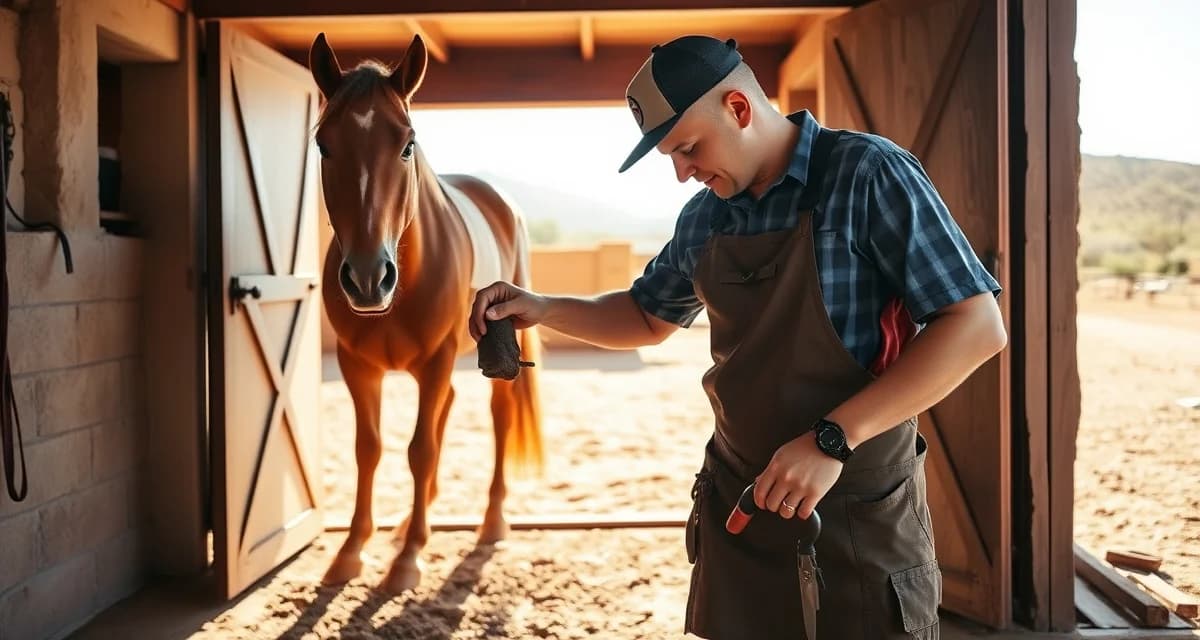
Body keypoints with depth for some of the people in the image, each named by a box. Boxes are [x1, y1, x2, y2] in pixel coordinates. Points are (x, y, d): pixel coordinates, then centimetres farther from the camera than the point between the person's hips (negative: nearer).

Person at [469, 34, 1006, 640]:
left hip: (860, 520, -5)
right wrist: (541, 308, 5)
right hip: (737, 505, 5)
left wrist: (832, 439, -24)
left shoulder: (867, 174, -14)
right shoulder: (704, 216, 5)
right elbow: (648, 316, 22)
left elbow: (977, 327, -18)